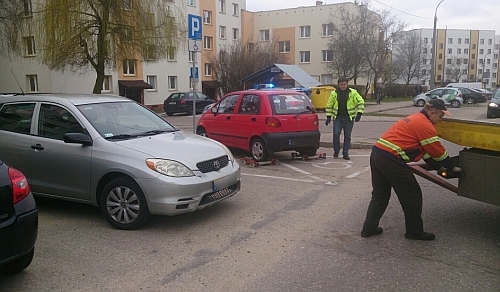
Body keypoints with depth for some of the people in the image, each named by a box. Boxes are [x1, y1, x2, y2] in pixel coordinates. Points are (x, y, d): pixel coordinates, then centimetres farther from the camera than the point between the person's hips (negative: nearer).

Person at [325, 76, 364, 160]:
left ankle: (345, 153, 13)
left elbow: (360, 102, -3)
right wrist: (328, 116, 3)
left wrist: (359, 113, -14)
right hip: (337, 117, 1)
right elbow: (329, 105, 9)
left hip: (349, 118, 0)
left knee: (347, 136, 3)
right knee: (336, 134, -7)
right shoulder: (334, 93, 2)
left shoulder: (353, 92, -3)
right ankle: (336, 151, 13)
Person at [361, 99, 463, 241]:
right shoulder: (425, 125, -7)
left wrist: (438, 166, 28)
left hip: (377, 153, 10)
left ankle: (369, 228, 22)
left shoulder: (414, 119, 23)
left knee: (379, 195, 19)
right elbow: (438, 151, 0)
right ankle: (415, 232, 18)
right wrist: (453, 167, 14)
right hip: (391, 160, -10)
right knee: (412, 196, 6)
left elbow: (425, 149, 27)